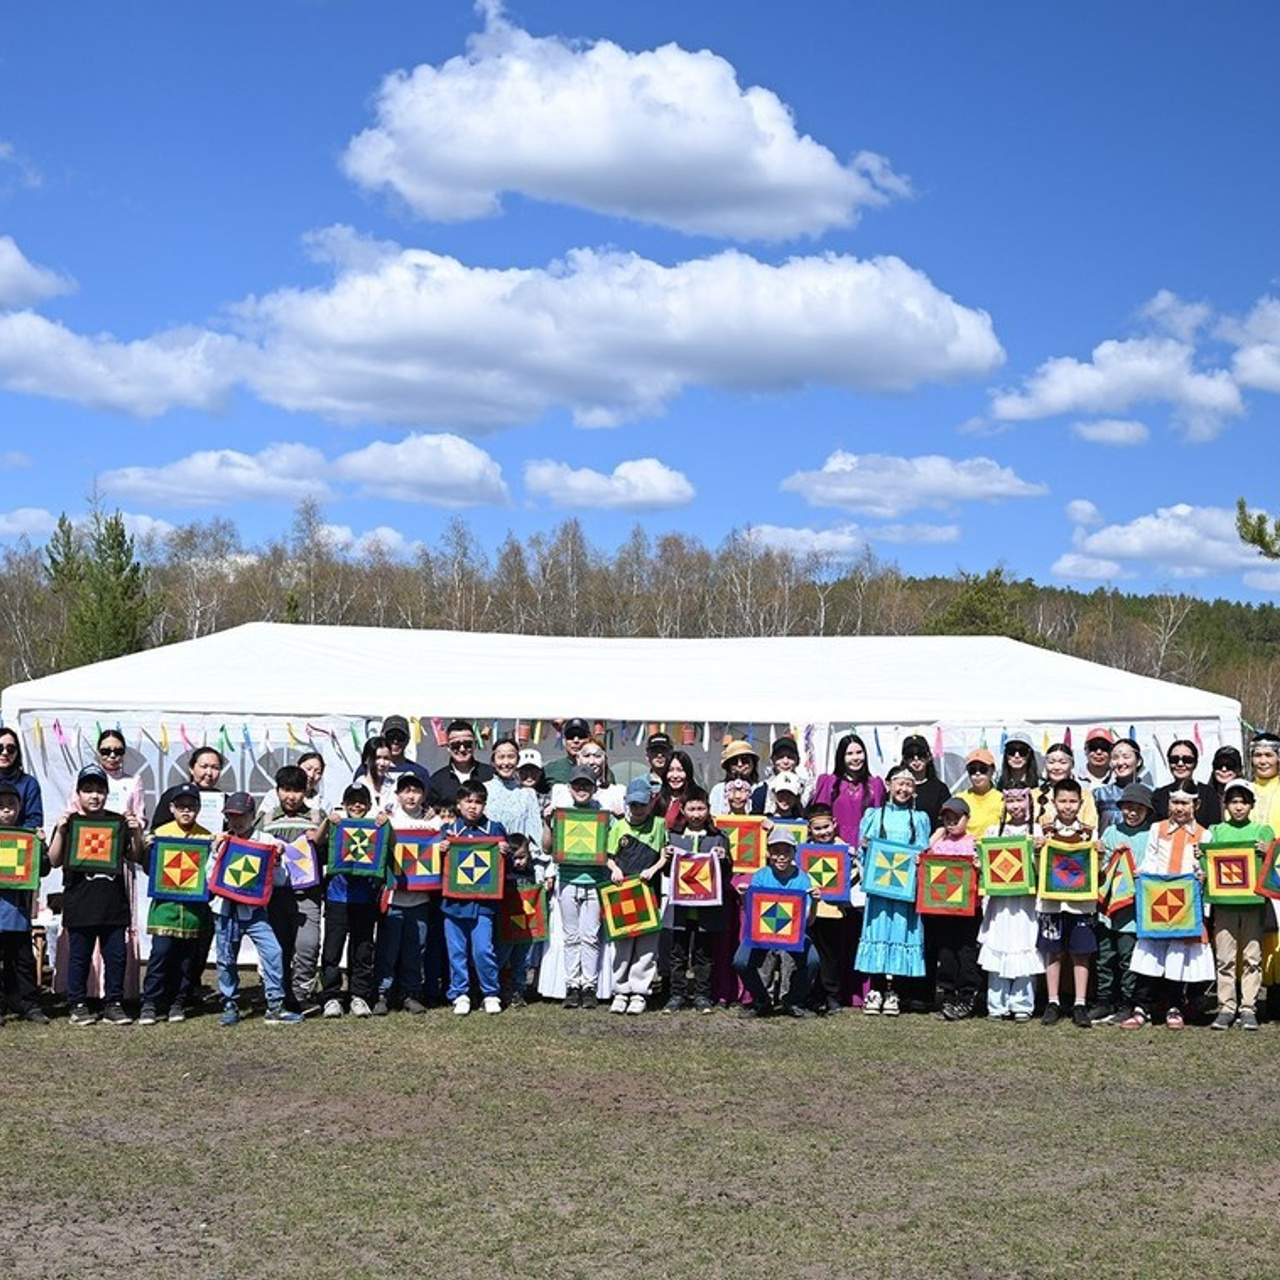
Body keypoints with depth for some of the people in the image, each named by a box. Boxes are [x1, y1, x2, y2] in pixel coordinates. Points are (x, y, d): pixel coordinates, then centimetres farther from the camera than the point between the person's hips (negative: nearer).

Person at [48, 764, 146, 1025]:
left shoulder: (119, 822, 8)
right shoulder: (69, 822, 2)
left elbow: (135, 857, 12)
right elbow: (55, 861, -2)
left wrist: (137, 833, -5)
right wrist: (60, 831, -14)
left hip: (113, 903, 2)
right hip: (79, 903, -2)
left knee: (115, 955, 5)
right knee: (79, 956, 5)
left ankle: (114, 1004, 14)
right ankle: (78, 1005, 15)